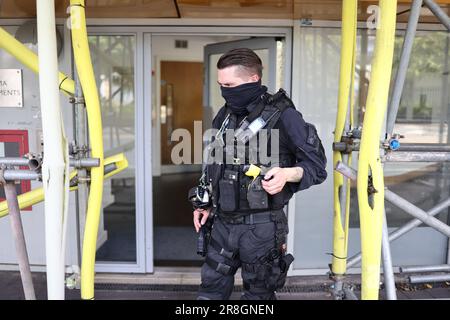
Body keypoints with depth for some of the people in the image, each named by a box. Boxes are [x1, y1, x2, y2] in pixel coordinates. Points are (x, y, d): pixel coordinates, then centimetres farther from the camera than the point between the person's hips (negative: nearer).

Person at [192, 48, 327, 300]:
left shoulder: (283, 116, -12)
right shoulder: (224, 115, 8)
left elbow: (317, 165, -8)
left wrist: (288, 173, -27)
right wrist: (206, 205, 15)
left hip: (261, 226, -6)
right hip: (223, 223, 6)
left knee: (258, 294, 13)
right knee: (211, 290, 16)